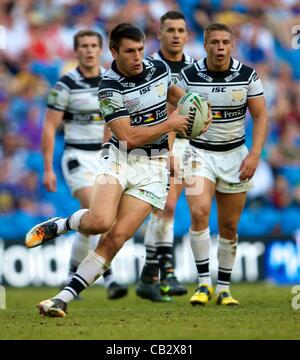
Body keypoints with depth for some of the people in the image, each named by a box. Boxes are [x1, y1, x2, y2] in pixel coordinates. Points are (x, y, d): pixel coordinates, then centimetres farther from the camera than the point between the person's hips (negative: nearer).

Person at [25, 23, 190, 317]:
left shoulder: (159, 68, 3)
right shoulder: (109, 88, -13)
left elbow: (172, 91, 29)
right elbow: (129, 137, -17)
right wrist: (170, 124, -11)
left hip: (153, 166, 3)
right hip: (119, 158, -3)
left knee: (116, 238, -11)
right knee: (99, 221, -30)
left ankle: (63, 298, -8)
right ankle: (58, 225, 5)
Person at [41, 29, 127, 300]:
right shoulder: (65, 85, -8)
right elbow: (49, 128, -6)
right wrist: (48, 169, -10)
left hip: (105, 157, 5)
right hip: (78, 158, -5)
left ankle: (73, 275, 23)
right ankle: (109, 278, -23)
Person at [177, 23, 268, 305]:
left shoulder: (247, 75, -5)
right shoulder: (188, 76, -7)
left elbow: (260, 116, 0)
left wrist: (255, 153, -11)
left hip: (235, 155, 1)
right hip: (199, 153, -1)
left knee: (229, 226, 4)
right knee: (199, 212, -22)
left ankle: (223, 288, 17)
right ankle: (204, 283, -13)